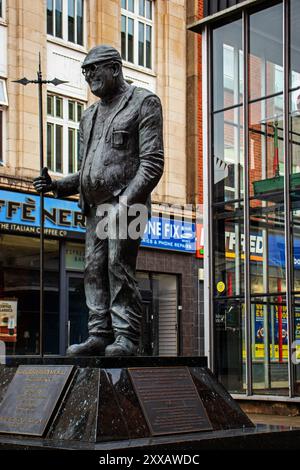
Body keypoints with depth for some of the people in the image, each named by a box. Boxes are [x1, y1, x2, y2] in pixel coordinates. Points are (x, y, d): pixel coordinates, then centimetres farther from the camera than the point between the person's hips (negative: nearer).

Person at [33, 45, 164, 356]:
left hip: (126, 203, -7)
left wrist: (125, 201, -19)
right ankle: (99, 335, 3)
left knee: (119, 268, -13)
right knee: (94, 270, 1)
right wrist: (57, 186, 5)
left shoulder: (143, 103, 3)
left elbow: (153, 162, -7)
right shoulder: (89, 116, 25)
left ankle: (126, 339, -10)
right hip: (94, 208, 7)